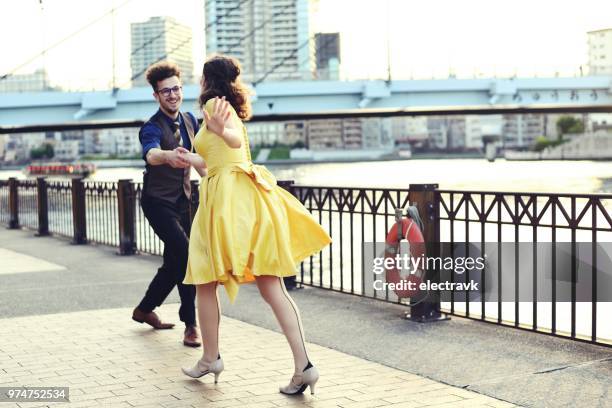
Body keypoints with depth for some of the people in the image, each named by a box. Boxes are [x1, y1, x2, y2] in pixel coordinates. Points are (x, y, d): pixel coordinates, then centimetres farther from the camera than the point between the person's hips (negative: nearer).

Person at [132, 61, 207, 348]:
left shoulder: (189, 120, 3)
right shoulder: (152, 128, -20)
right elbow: (151, 154, -43)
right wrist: (168, 156, -64)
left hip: (182, 201, 7)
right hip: (158, 202, -7)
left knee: (174, 262, 13)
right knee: (186, 256, -20)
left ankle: (144, 310, 34)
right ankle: (190, 323, -12)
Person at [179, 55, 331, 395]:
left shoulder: (214, 103, -1)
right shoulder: (231, 110, 24)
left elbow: (236, 140, -19)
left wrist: (219, 129, -39)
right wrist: (190, 160, 51)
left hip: (225, 197, -8)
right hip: (248, 193, 8)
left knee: (206, 282, 10)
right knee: (272, 286, -1)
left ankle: (211, 359, 19)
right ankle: (303, 364, -9)